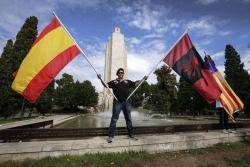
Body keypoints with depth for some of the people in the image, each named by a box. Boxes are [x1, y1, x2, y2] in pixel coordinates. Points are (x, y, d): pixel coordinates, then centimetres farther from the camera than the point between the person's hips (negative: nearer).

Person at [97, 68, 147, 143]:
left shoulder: (128, 81, 15)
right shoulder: (114, 82, 7)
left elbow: (135, 83, 17)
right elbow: (106, 85, -1)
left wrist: (143, 79, 10)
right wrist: (100, 79, -16)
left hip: (126, 102, 3)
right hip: (117, 103, -3)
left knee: (128, 119, 12)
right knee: (114, 119, 1)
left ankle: (131, 135, 26)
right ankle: (110, 136, 11)